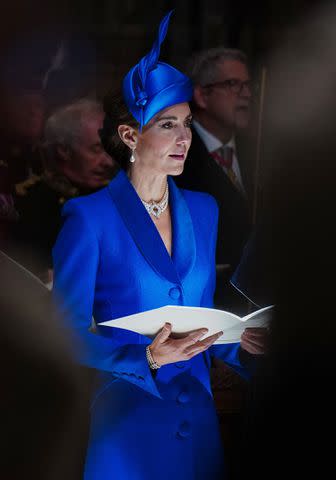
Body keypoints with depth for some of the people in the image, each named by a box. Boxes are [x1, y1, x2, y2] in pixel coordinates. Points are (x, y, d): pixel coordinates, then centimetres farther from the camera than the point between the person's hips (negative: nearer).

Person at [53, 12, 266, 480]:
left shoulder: (203, 210, 8)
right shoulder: (90, 218, -11)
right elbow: (69, 333, -11)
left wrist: (240, 342, -5)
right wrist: (148, 357, -24)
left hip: (197, 420, 5)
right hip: (125, 420, -5)